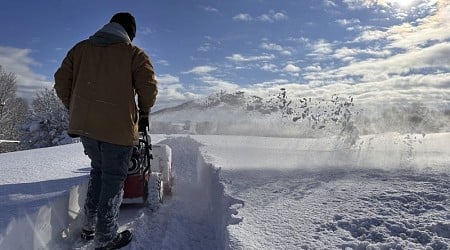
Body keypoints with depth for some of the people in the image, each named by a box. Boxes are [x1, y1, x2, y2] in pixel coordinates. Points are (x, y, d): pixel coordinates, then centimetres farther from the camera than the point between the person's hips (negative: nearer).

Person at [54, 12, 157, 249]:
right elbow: (148, 87, -9)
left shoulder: (80, 48, 13)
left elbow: (61, 81, 10)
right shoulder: (134, 53, 0)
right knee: (113, 179, 6)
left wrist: (74, 109, 20)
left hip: (83, 124, 5)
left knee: (98, 169, 24)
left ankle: (89, 225, 27)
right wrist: (144, 112, 7)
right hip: (118, 126, -5)